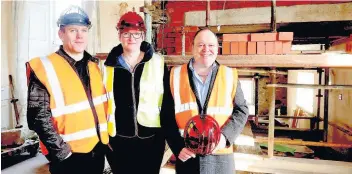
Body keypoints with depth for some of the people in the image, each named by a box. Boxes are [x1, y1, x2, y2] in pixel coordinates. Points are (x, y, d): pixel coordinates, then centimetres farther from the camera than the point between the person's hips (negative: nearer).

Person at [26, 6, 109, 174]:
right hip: (68, 156, -5)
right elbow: (39, 117, -15)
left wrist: (106, 137, 9)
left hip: (98, 148, 6)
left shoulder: (94, 65, 5)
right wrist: (62, 152, -15)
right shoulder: (44, 68, -13)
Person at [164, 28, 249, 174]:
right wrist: (177, 146, -8)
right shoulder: (176, 75, 1)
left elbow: (241, 110, 6)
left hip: (221, 156, 1)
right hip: (187, 156, 0)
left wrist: (225, 136, -10)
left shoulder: (230, 76, 2)